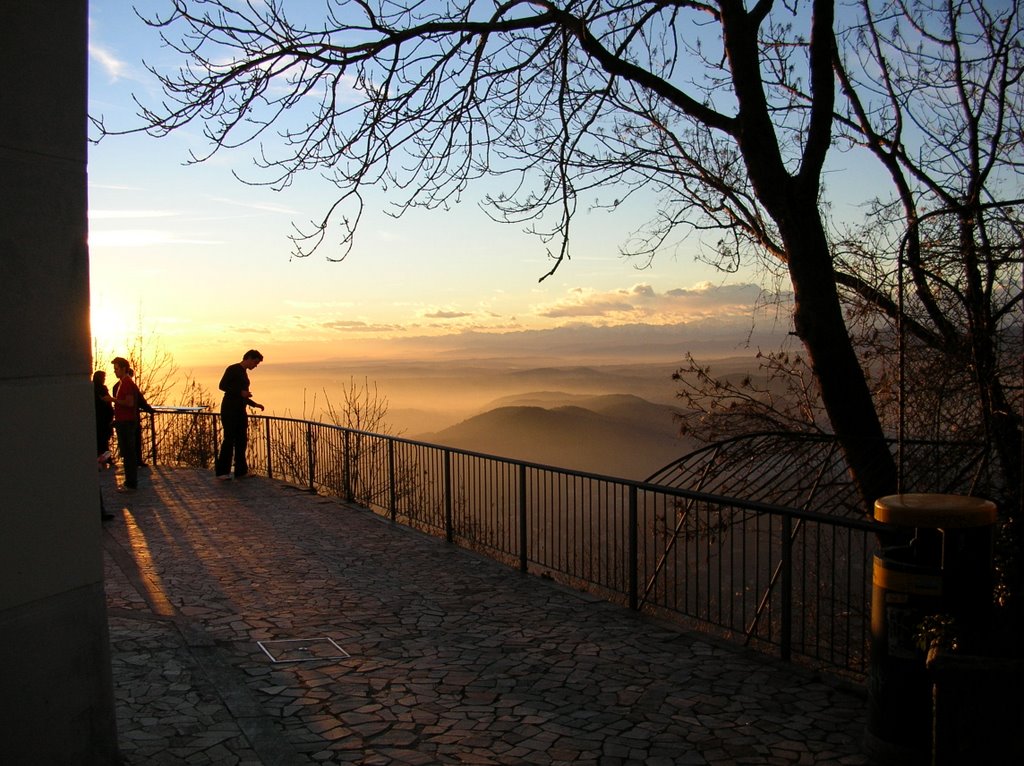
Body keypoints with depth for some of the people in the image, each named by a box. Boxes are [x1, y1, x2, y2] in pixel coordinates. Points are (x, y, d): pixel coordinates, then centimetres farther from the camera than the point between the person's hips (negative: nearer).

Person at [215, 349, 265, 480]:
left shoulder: (244, 373, 20)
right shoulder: (232, 369, -5)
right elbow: (222, 386, -15)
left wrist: (255, 404, 20)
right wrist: (241, 392, -19)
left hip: (240, 411, 9)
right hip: (229, 410, -9)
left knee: (242, 441, 5)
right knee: (229, 440, -9)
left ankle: (241, 471, 9)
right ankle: (221, 471, -3)